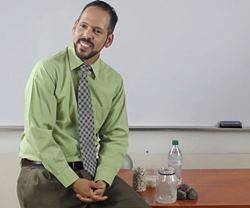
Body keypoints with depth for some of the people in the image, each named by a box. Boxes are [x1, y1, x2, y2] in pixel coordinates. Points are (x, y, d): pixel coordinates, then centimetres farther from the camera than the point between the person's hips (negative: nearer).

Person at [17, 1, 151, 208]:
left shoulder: (114, 81, 3)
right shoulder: (47, 70, -10)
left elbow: (116, 136, 3)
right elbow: (39, 132, -15)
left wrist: (103, 180, -13)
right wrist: (73, 182, -18)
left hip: (91, 170, 4)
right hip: (45, 171, -3)